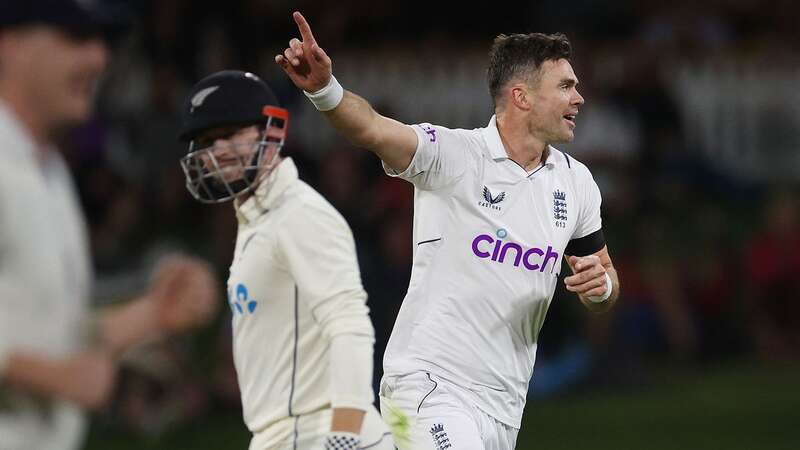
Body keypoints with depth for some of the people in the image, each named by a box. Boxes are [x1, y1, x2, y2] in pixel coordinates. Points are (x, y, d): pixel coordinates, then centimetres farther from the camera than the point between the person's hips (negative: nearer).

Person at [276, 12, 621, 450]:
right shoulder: (454, 154, -10)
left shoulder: (576, 182, 9)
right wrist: (324, 87, -49)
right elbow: (372, 129, -29)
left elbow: (605, 280, 20)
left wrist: (601, 284, -5)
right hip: (428, 385, -6)